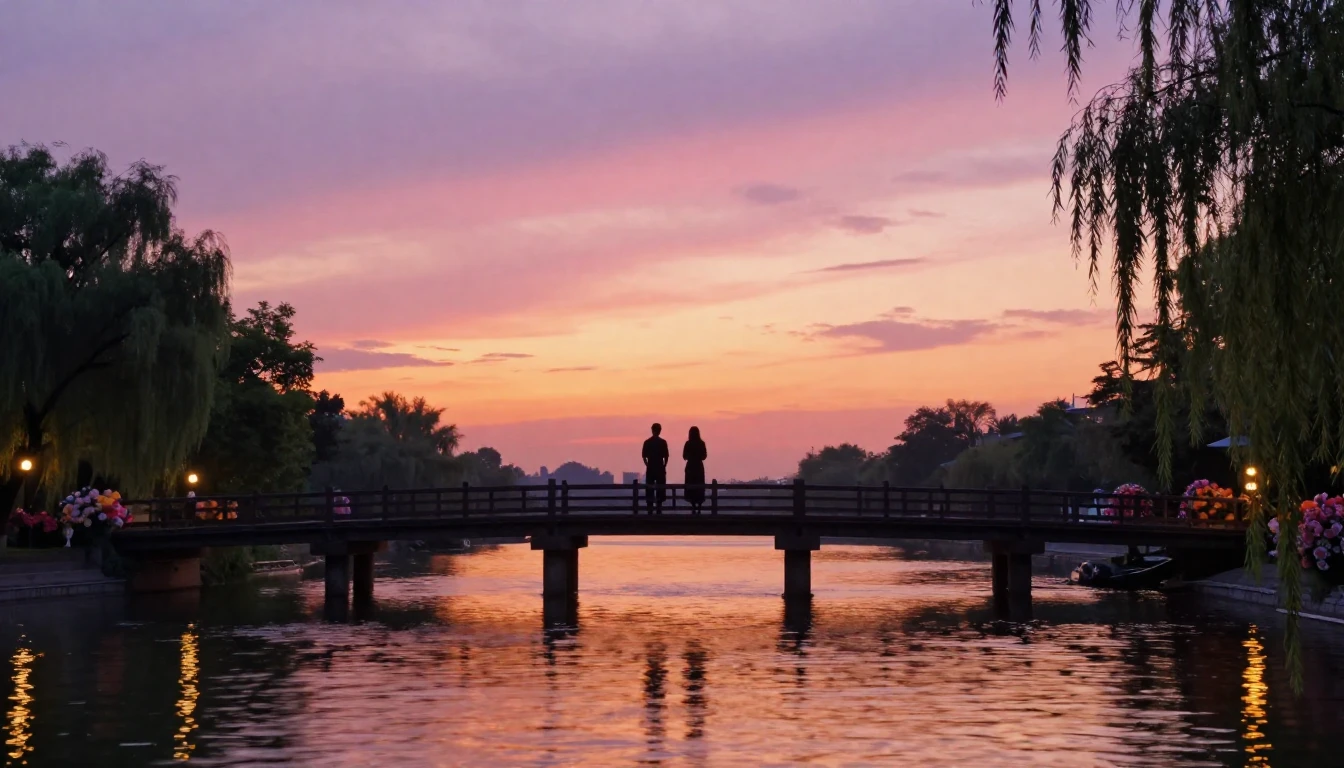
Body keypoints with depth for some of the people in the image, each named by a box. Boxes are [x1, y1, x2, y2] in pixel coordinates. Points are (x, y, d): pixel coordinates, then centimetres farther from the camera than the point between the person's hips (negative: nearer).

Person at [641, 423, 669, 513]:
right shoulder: (663, 442, -5)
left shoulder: (647, 442, 0)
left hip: (650, 468, 1)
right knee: (660, 488, 5)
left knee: (649, 489, 6)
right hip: (660, 468, -1)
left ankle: (650, 508, 2)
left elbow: (644, 456, -1)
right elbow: (666, 456, -6)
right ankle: (659, 508, 2)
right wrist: (664, 466, 5)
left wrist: (648, 465, 10)